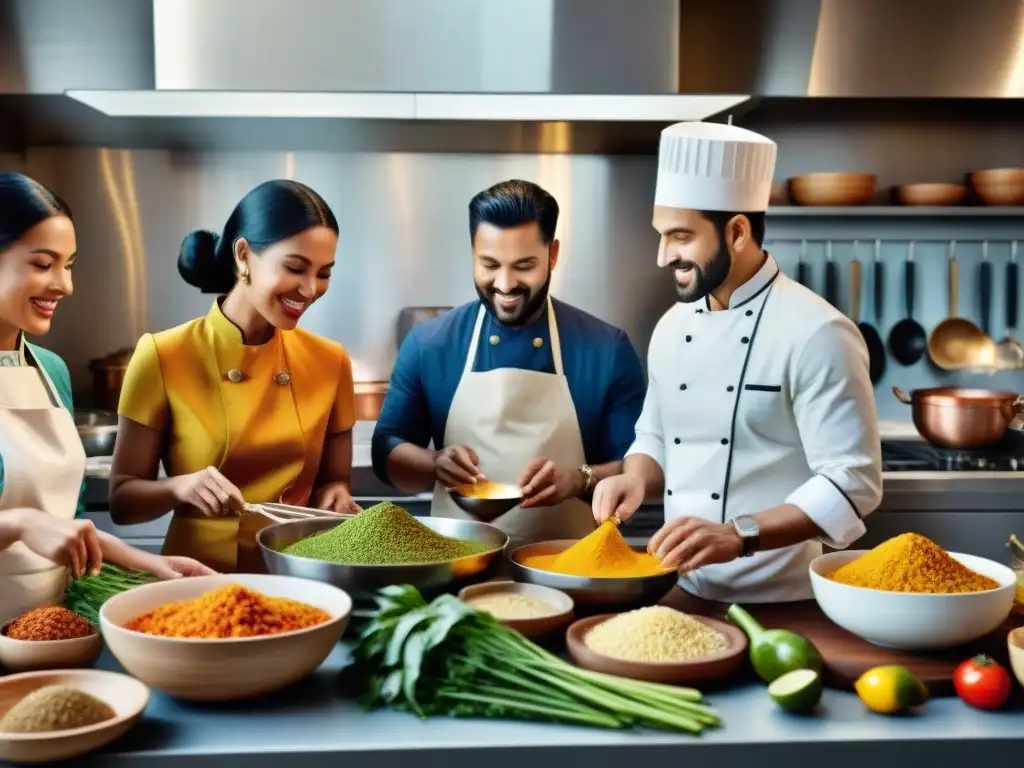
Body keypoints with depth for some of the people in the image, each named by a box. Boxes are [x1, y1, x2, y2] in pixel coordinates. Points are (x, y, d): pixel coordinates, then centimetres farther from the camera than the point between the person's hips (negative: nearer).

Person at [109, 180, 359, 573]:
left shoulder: (331, 362, 2)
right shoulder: (163, 357, -7)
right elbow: (122, 500, -2)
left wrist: (336, 498, -8)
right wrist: (179, 488, -19)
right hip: (200, 581, -4)